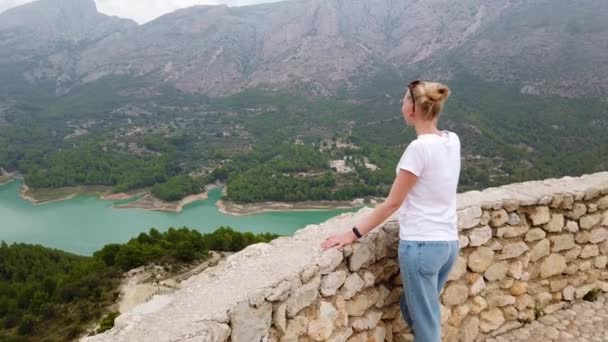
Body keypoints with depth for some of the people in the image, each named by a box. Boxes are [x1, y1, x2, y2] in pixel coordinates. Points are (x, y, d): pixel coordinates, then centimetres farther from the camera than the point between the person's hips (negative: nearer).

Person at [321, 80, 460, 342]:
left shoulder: (419, 147, -18)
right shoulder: (452, 141, 3)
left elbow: (392, 203, -13)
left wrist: (353, 234, -7)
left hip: (421, 245, -8)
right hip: (449, 243, 8)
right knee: (411, 309, 25)